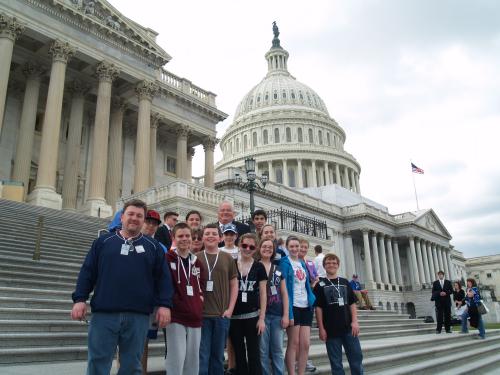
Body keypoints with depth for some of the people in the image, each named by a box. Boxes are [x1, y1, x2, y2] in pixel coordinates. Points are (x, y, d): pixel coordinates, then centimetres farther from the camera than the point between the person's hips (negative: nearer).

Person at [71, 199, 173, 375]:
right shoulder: (103, 241, 11)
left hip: (138, 316, 0)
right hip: (103, 314, 0)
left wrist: (164, 304, -4)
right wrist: (80, 299, -2)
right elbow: (87, 272, 8)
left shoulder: (153, 246, 11)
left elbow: (163, 278, 6)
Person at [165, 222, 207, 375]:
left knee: (193, 360, 12)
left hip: (195, 317, 6)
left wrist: (201, 296, 9)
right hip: (176, 316, -6)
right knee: (177, 358, -7)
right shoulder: (167, 259, -7)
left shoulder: (197, 262, 12)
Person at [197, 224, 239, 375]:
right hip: (201, 314, -1)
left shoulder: (227, 258, 7)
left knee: (218, 355, 10)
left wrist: (230, 308, -2)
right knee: (202, 355, 1)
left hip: (222, 314, 1)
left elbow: (234, 284, 8)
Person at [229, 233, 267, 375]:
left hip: (252, 316, -1)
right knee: (239, 353, 11)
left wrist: (262, 318, -4)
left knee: (253, 352, 3)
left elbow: (263, 294, 1)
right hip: (234, 316, 1)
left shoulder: (259, 267, 0)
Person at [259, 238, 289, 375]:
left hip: (277, 315, 3)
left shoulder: (278, 269, 10)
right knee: (263, 351, 2)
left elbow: (284, 293, 10)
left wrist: (286, 315, 3)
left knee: (278, 350, 9)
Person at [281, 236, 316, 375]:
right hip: (293, 306, -6)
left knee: (305, 344, 5)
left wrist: (314, 301, 11)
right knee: (293, 343, -2)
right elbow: (284, 287, -13)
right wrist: (288, 311, -19)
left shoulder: (302, 263, 17)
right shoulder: (285, 262, -6)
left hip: (306, 306, 6)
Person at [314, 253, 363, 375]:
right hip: (331, 329, -3)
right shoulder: (320, 284, 0)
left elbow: (352, 303, 9)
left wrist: (355, 321, -2)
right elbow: (318, 307, -3)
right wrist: (321, 328, -7)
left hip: (348, 327, 3)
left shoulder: (345, 282, 10)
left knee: (356, 356, 6)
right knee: (336, 361, 6)